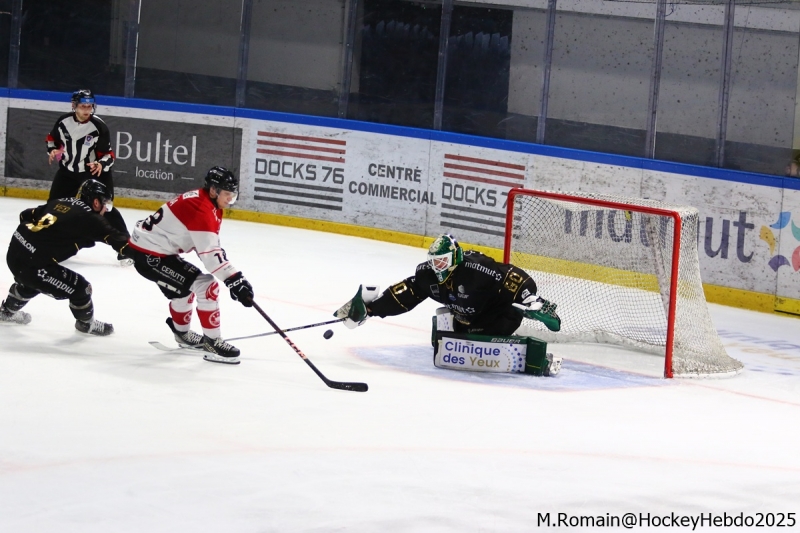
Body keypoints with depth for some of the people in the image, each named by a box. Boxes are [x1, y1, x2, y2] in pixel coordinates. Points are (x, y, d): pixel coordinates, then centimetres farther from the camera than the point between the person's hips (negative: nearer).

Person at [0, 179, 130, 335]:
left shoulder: (61, 202, 13)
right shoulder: (88, 217, -9)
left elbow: (26, 216, 20)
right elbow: (112, 236, -17)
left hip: (15, 252, 9)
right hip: (32, 263, -9)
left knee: (31, 280, 40)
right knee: (79, 288, 3)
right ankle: (86, 323, 28)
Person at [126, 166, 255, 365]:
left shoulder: (204, 200, 10)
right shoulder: (201, 209, -21)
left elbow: (211, 246, 16)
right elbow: (210, 254, -25)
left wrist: (233, 278, 11)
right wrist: (235, 280, -25)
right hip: (150, 255, -11)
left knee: (184, 286, 30)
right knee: (205, 286, -13)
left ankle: (182, 332, 46)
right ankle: (212, 342, -7)